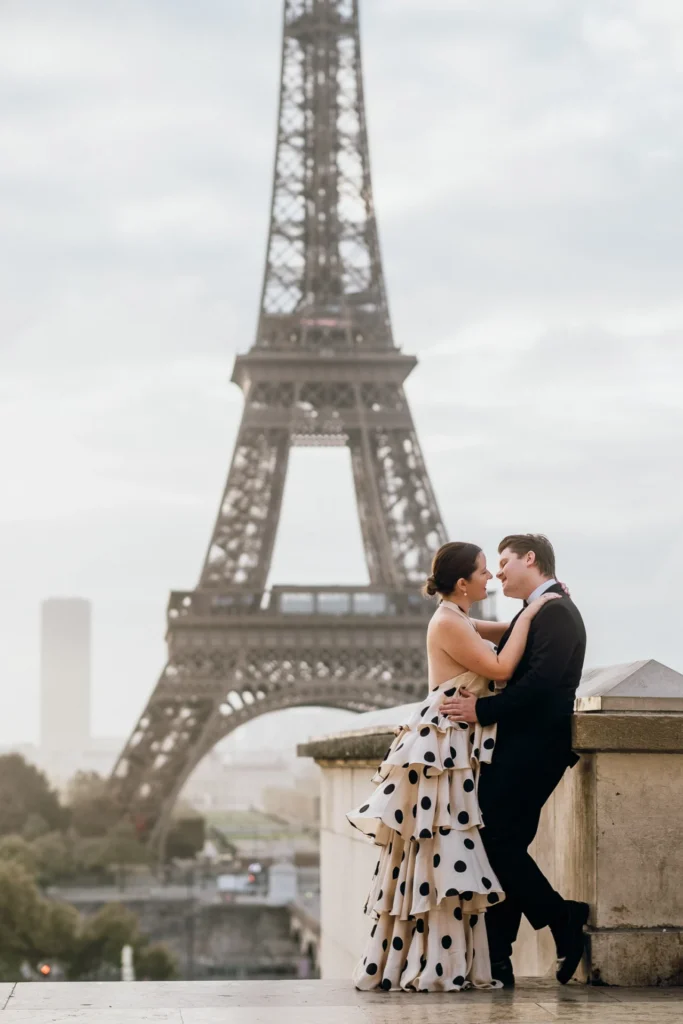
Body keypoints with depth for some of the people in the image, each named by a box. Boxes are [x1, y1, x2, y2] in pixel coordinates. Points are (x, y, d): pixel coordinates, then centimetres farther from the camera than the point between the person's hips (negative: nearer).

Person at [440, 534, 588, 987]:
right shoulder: (533, 613, 21)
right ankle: (494, 961, 8)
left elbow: (542, 681, -22)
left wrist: (484, 711, -21)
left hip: (533, 746, -10)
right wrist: (479, 700, 1)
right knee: (500, 844, 7)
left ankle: (564, 920, -4)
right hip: (517, 747, 10)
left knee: (498, 840, -13)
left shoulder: (555, 611, -11)